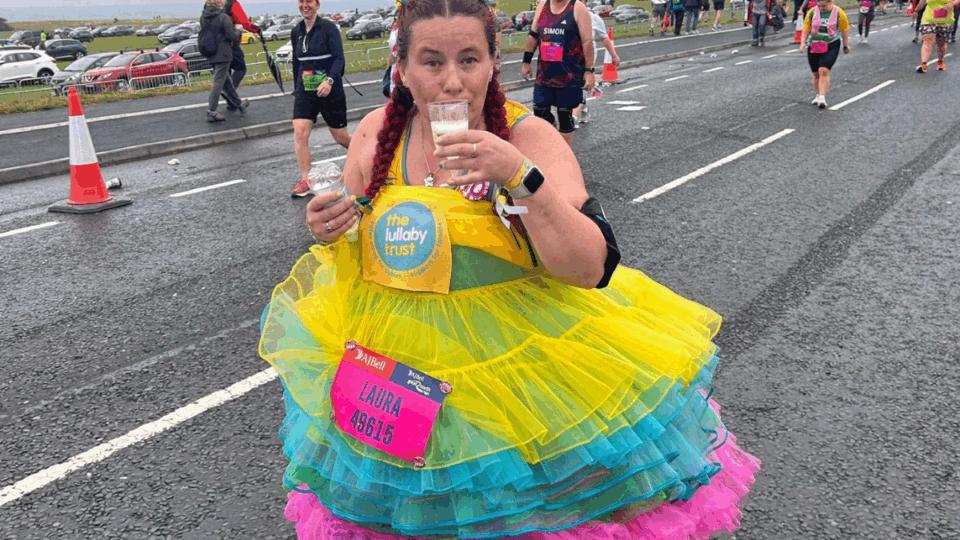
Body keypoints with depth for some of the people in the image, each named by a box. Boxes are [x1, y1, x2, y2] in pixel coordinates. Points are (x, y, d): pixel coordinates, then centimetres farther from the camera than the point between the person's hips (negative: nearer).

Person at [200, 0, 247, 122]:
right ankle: (211, 112, -5)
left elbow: (202, 36, 12)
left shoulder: (203, 17, 5)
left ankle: (237, 103, 33)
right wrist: (237, 30, 3)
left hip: (210, 55, 7)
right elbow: (232, 36, -15)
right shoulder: (223, 17, -16)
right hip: (222, 55, -7)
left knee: (226, 80, 19)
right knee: (218, 82, -4)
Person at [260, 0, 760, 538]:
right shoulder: (376, 134, -5)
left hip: (519, 357, -3)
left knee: (521, 493, 10)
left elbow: (592, 268, -23)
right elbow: (356, 247, 9)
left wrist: (520, 176, -33)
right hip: (397, 358, 3)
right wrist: (331, 230, -13)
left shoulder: (531, 137, -15)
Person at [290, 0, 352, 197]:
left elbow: (339, 58, -17)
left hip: (330, 91, -4)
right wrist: (296, 88, 21)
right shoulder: (296, 31, 7)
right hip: (305, 92, 4)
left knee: (341, 137, 7)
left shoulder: (329, 27, -9)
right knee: (299, 132, -13)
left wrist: (329, 81, -32)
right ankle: (305, 181, -7)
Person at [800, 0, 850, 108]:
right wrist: (803, 43, -7)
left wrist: (846, 45, 9)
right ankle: (818, 95, 26)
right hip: (813, 46, 3)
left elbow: (844, 30, 2)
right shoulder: (812, 12, -3)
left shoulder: (839, 13, -8)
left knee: (824, 70, -20)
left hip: (831, 46, -3)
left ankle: (822, 97, -21)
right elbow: (806, 29, 5)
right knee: (816, 73, 9)